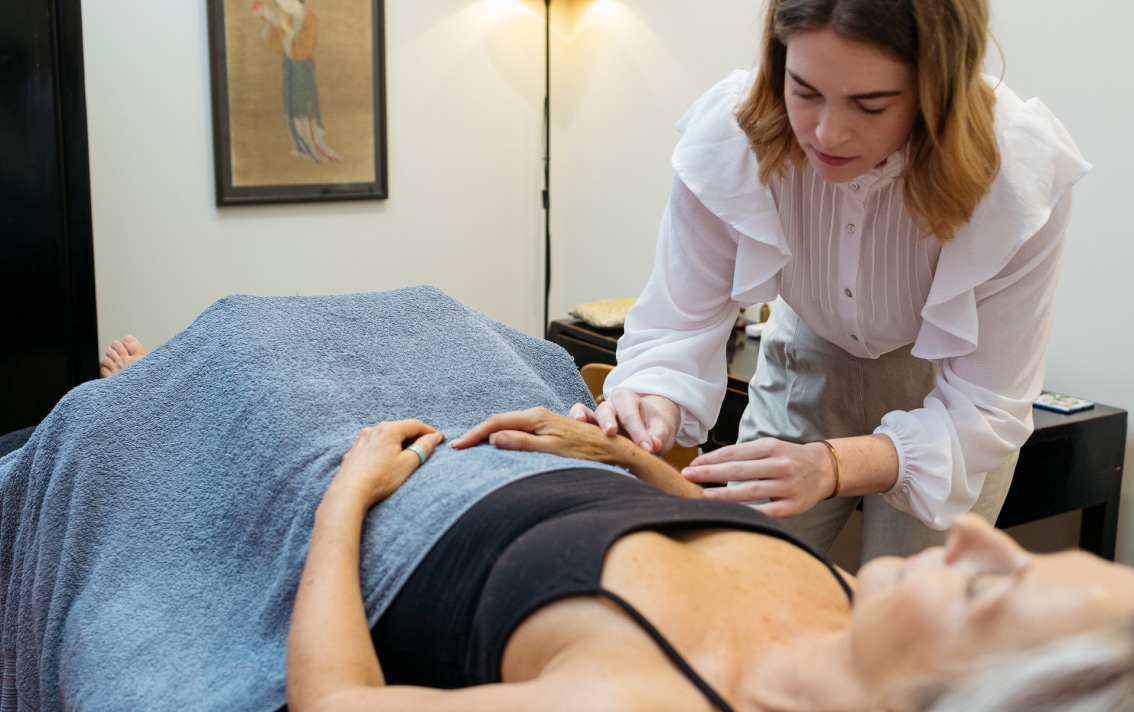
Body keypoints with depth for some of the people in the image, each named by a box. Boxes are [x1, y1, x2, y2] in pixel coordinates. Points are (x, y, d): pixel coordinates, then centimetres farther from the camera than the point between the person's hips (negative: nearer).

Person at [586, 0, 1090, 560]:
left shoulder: (1022, 176, -32)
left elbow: (984, 412, -29)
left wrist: (830, 467, -47)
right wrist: (653, 407, -46)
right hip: (806, 371, 2)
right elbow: (679, 322, -23)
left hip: (944, 402, -1)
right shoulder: (726, 135, -27)